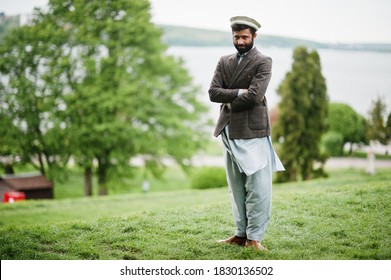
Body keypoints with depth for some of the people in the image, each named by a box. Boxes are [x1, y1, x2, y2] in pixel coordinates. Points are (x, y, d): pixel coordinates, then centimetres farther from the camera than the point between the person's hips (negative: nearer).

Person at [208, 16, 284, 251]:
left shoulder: (263, 62, -3)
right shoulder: (224, 62, 13)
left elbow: (254, 95, -16)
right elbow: (213, 92, 1)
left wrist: (229, 101, -4)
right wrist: (239, 93, -11)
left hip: (253, 132, -6)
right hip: (230, 132, 6)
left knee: (257, 188, -6)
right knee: (237, 188, 11)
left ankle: (254, 237, -1)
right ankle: (241, 233, 19)